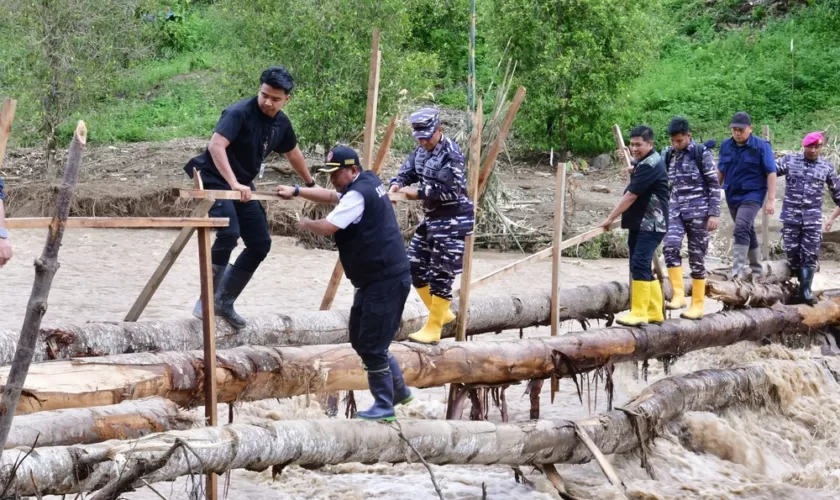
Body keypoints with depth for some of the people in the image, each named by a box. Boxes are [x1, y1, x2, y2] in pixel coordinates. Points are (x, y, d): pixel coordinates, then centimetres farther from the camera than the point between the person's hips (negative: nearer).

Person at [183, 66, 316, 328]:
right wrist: (233, 183, -41)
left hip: (243, 185, 8)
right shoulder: (240, 112, -21)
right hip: (216, 179, -8)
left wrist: (310, 183, 36)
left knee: (260, 243, 5)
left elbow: (293, 153, 24)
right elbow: (216, 145, -33)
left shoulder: (281, 123, 4)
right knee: (229, 233, -29)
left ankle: (225, 302, 14)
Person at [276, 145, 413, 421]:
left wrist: (305, 224, -1)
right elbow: (330, 197, 27)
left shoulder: (358, 194, -18)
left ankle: (384, 406, 2)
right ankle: (398, 390, 26)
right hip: (376, 278, 11)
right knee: (361, 339, 17)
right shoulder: (367, 181, 12)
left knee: (372, 345, -6)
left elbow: (327, 227, -22)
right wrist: (296, 191, 18)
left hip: (387, 280, -11)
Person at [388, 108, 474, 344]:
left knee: (442, 275, -5)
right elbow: (406, 172, 9)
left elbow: (449, 190, -26)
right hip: (431, 218, 9)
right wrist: (397, 185, -14)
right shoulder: (421, 150, 8)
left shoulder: (450, 154, -18)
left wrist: (418, 193, -23)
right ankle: (442, 313, 27)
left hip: (452, 220, -9)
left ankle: (433, 329, 2)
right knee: (415, 267, 11)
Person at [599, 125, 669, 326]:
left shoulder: (651, 165, -17)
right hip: (639, 224, 11)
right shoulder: (642, 162, 16)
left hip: (651, 225, -11)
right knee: (642, 268, 11)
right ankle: (654, 312, 16)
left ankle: (639, 313, -18)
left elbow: (630, 196, -19)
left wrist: (611, 218, -14)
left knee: (639, 265, -17)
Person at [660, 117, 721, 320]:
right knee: (670, 246, -21)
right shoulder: (667, 155, 7)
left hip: (698, 212, -3)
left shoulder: (702, 153, -6)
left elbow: (714, 185, -6)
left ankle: (698, 305, 9)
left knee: (696, 257, 1)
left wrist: (714, 214, -11)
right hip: (675, 210, 4)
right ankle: (679, 294, -15)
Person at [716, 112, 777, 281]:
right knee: (748, 231, 15)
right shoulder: (726, 146, 4)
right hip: (732, 195, 6)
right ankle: (756, 269, 26)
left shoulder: (761, 146, -9)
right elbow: (720, 171, 14)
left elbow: (771, 173, -9)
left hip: (753, 195, -5)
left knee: (741, 228, -22)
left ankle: (738, 268, -25)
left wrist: (771, 199, -14)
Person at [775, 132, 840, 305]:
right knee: (791, 252, 1)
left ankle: (805, 290, -3)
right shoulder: (789, 160, 2)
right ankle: (803, 282, 20)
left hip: (813, 218, 0)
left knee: (810, 255, -5)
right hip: (791, 216, 0)